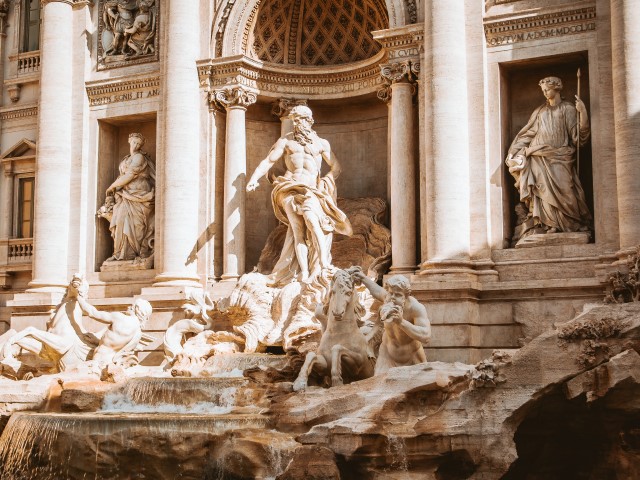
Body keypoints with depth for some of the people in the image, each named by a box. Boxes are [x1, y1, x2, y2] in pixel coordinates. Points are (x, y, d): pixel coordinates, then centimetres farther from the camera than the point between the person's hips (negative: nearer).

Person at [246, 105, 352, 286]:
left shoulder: (321, 143, 15)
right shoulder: (286, 140, 14)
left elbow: (336, 167, 14)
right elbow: (268, 161, 7)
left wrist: (326, 180, -4)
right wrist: (254, 177, -8)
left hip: (311, 190, 0)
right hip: (290, 188, 0)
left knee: (313, 221, -29)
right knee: (298, 232, -13)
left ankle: (324, 264, -32)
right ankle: (304, 274, -20)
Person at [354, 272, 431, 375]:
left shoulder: (416, 307, -31)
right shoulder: (388, 297, -17)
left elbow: (426, 337, -44)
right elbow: (377, 290, 10)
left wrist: (401, 322, -53)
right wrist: (363, 278, 25)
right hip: (388, 354, 3)